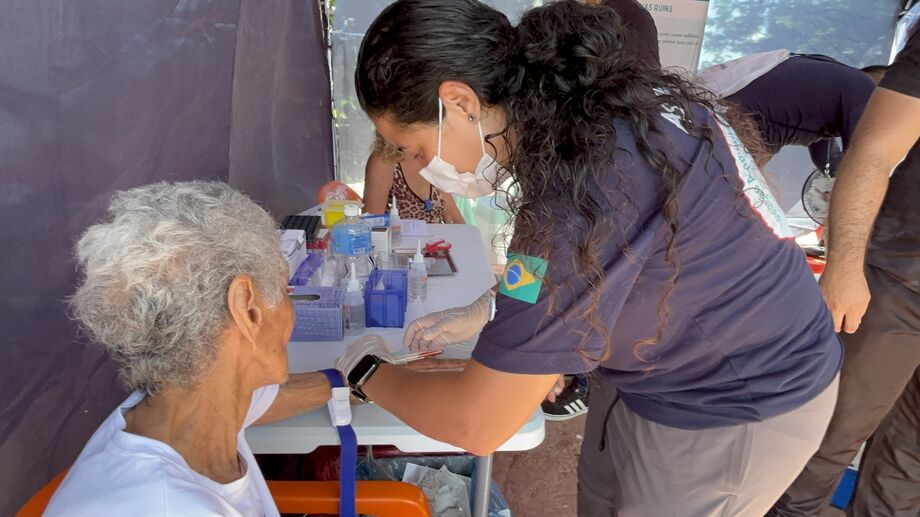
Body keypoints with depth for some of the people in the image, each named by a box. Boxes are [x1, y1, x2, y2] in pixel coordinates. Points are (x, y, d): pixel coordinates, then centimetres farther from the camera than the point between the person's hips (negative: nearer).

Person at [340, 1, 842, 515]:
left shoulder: (585, 185, -36)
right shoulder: (587, 103, -8)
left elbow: (478, 423, -27)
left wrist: (367, 372, -10)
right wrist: (483, 313, 4)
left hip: (735, 409, -8)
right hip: (672, 367, 8)